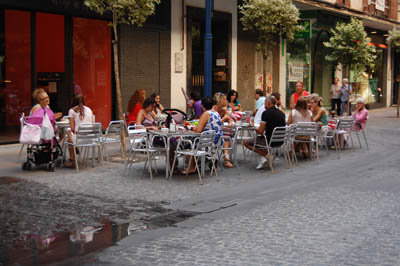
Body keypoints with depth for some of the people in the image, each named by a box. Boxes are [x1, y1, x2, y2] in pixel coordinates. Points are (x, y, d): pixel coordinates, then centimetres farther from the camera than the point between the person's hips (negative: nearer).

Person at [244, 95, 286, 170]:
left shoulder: (266, 113, -15)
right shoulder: (282, 113, 5)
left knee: (246, 142, 8)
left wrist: (255, 129, 7)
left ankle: (266, 154, -3)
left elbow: (261, 131, -15)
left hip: (269, 141, -7)